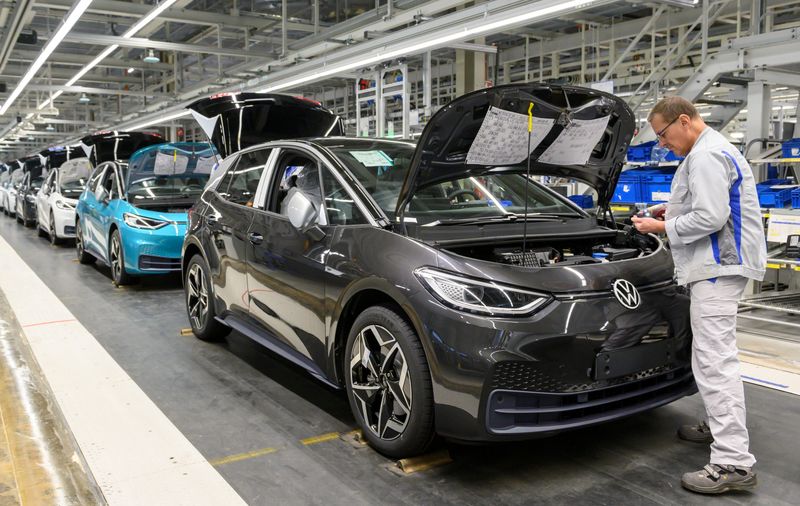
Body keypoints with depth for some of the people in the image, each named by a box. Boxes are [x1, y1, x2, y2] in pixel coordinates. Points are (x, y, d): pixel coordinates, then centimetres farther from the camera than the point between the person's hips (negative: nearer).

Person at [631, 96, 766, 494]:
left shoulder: (706, 156, -15)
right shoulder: (712, 150, 21)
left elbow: (710, 218, -23)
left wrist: (663, 227, -11)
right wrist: (676, 210, 17)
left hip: (718, 266, -12)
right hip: (718, 263, 12)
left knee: (714, 360, -14)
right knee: (712, 356, 20)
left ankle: (733, 463, -13)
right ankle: (720, 427, 33)